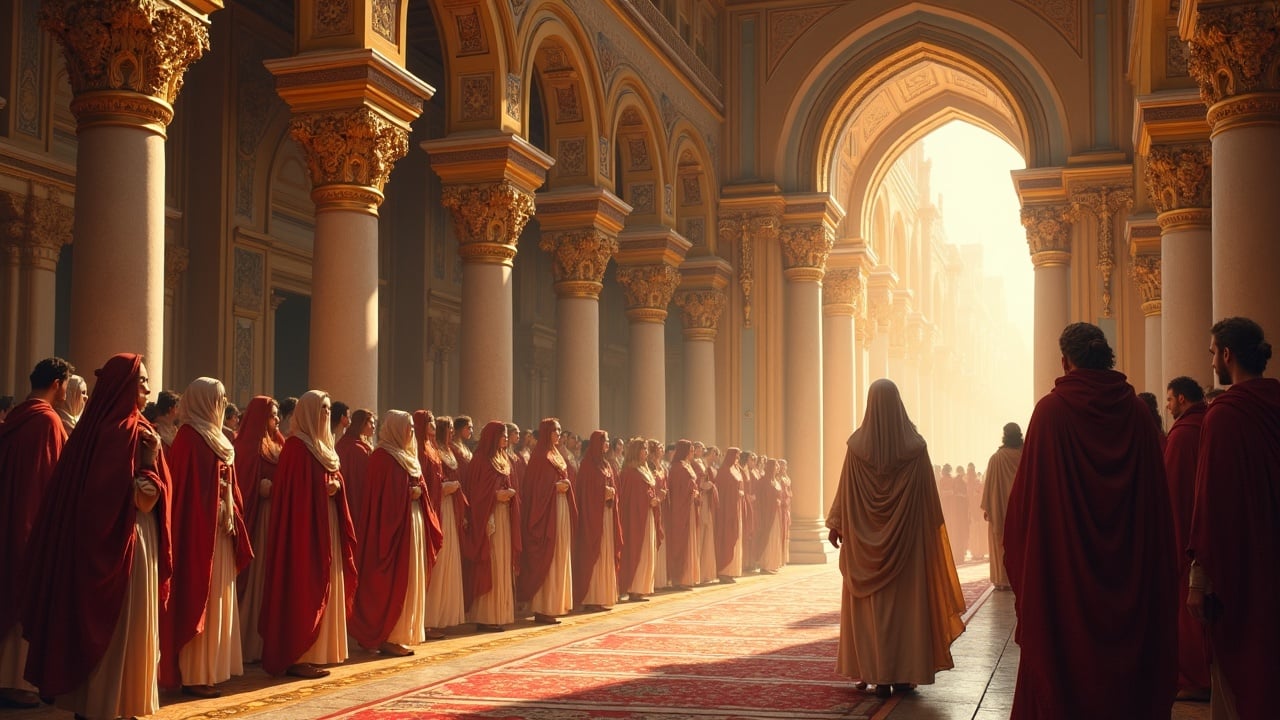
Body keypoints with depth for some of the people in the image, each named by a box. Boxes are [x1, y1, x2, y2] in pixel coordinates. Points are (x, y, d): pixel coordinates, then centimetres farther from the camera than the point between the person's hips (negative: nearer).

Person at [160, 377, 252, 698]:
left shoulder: (216, 438, 15)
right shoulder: (189, 438, -12)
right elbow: (186, 491, -18)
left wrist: (232, 520, 10)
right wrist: (208, 526, -21)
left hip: (220, 532, 9)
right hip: (199, 533, -9)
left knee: (216, 600, 11)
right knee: (198, 601, -5)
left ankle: (209, 669, 17)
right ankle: (193, 675, 1)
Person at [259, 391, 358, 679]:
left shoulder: (324, 446, 17)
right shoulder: (296, 446, -11)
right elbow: (293, 492, -16)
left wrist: (336, 485, 0)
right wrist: (324, 489, -18)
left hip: (327, 526, 9)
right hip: (305, 527, -9)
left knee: (323, 589, 9)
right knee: (304, 590, -7)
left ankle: (316, 652, 14)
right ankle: (296, 657, -4)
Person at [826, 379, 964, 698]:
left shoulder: (857, 444, -7)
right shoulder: (915, 445, -7)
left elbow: (845, 491, -2)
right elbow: (929, 497, -2)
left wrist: (836, 524, 9)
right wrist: (934, 528, 9)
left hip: (866, 540, 0)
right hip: (908, 537, 0)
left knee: (872, 604, 7)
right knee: (907, 601, 7)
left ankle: (878, 675, 7)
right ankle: (906, 674, 9)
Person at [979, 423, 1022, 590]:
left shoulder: (997, 458, -11)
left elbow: (990, 484, -8)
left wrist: (986, 507, -1)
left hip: (1001, 509, -3)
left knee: (1002, 542, 4)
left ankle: (1003, 580, 1)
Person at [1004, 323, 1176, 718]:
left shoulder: (1051, 411, -10)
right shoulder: (1137, 412, -1)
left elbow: (1028, 493, -10)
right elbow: (1156, 496, 2)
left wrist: (1021, 562, 0)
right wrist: (1150, 561, 10)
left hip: (1064, 565, -3)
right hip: (1130, 565, 3)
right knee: (1128, 646, 13)